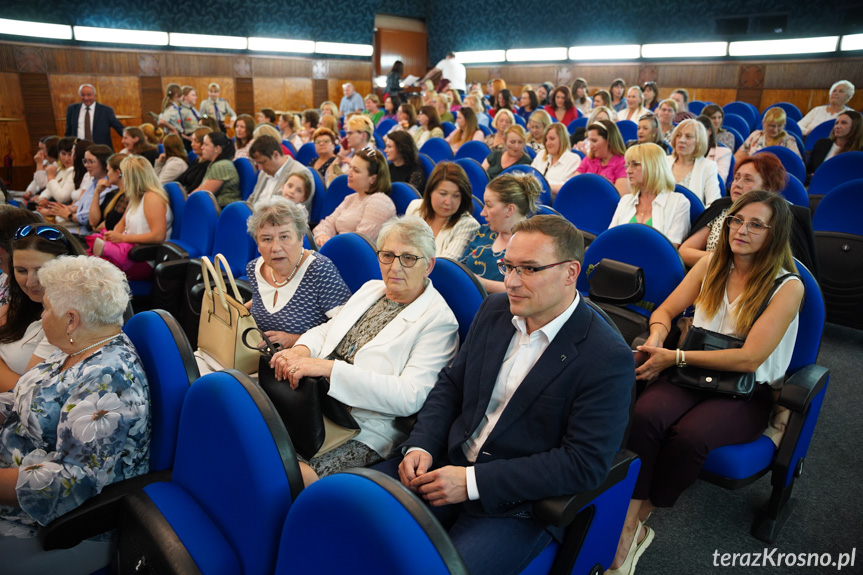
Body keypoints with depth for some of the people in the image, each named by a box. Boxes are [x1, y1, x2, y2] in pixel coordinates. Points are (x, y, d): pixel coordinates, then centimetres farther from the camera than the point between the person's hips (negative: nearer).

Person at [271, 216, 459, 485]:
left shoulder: (439, 321, -9)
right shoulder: (371, 289, 14)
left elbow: (410, 397, -19)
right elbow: (325, 330, 24)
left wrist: (331, 368, -23)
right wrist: (302, 349, -2)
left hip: (364, 434, -7)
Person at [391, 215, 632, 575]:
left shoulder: (608, 358, -17)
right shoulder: (494, 310, 2)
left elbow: (585, 464, -19)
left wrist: (473, 481, -21)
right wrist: (420, 446, -8)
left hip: (519, 504, -5)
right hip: (448, 463, 5)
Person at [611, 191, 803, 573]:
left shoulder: (787, 286, -6)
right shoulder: (712, 265, 9)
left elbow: (749, 358, -13)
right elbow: (666, 310, 13)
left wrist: (675, 357, -15)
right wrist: (657, 337, -11)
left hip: (747, 393, -3)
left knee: (690, 436, -35)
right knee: (646, 416, -32)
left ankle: (634, 522, -14)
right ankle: (631, 527, -24)